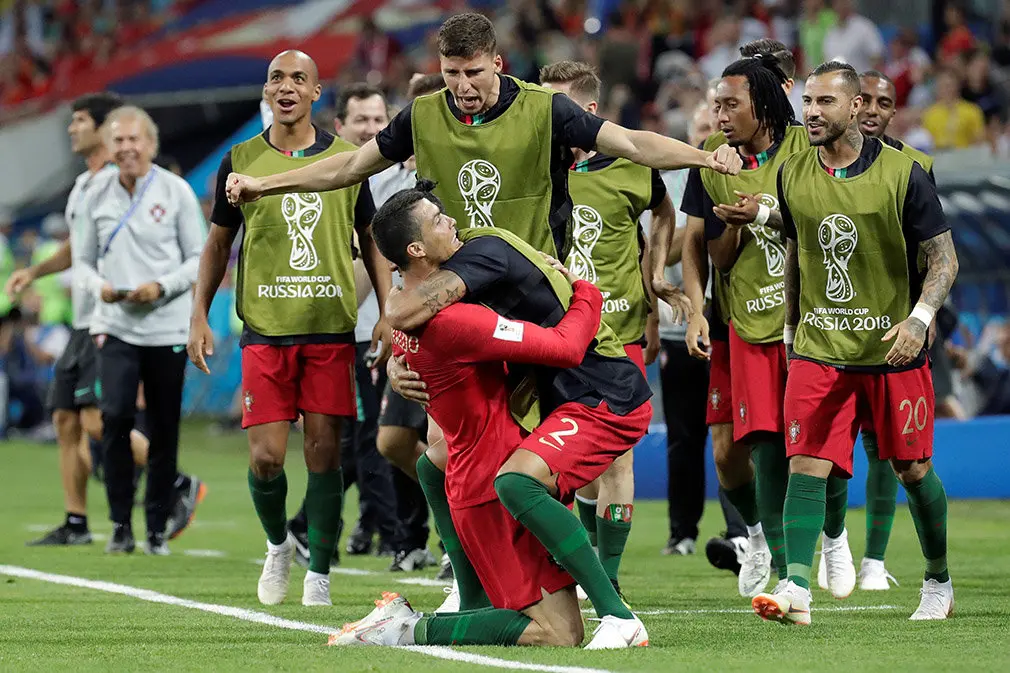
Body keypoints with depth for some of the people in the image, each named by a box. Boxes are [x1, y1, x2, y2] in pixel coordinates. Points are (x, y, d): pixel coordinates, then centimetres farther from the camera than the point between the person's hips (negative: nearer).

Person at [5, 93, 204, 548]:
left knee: (96, 420, -15)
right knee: (65, 419, 7)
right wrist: (34, 272, 20)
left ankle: (181, 487, -5)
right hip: (84, 323, 9)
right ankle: (75, 524, 12)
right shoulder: (82, 185, 17)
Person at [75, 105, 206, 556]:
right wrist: (98, 286, -9)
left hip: (167, 328, -1)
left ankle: (157, 530, 15)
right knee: (114, 416, -16)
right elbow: (83, 259, 13)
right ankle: (121, 526, -6)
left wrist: (162, 287, -15)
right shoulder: (97, 194, 5)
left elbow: (200, 259, 1)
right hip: (115, 325, 1)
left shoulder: (176, 192, -1)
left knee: (164, 430, 3)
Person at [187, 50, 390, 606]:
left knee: (324, 452, -2)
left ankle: (318, 573, 8)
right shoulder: (241, 161, 5)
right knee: (266, 457, -5)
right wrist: (199, 315, 6)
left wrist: (387, 313, 4)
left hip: (332, 327, 0)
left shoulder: (346, 159, 6)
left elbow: (370, 238, 12)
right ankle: (278, 545, 23)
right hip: (264, 329, 0)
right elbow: (219, 242, 13)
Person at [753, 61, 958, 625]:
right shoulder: (792, 175, 4)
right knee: (806, 466, -12)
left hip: (893, 351, -2)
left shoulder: (902, 172, -8)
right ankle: (796, 589, -19)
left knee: (913, 470, 9)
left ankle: (939, 584, 27)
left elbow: (943, 257, -6)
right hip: (819, 347, 2)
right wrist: (792, 329, 18)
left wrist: (920, 317, -22)